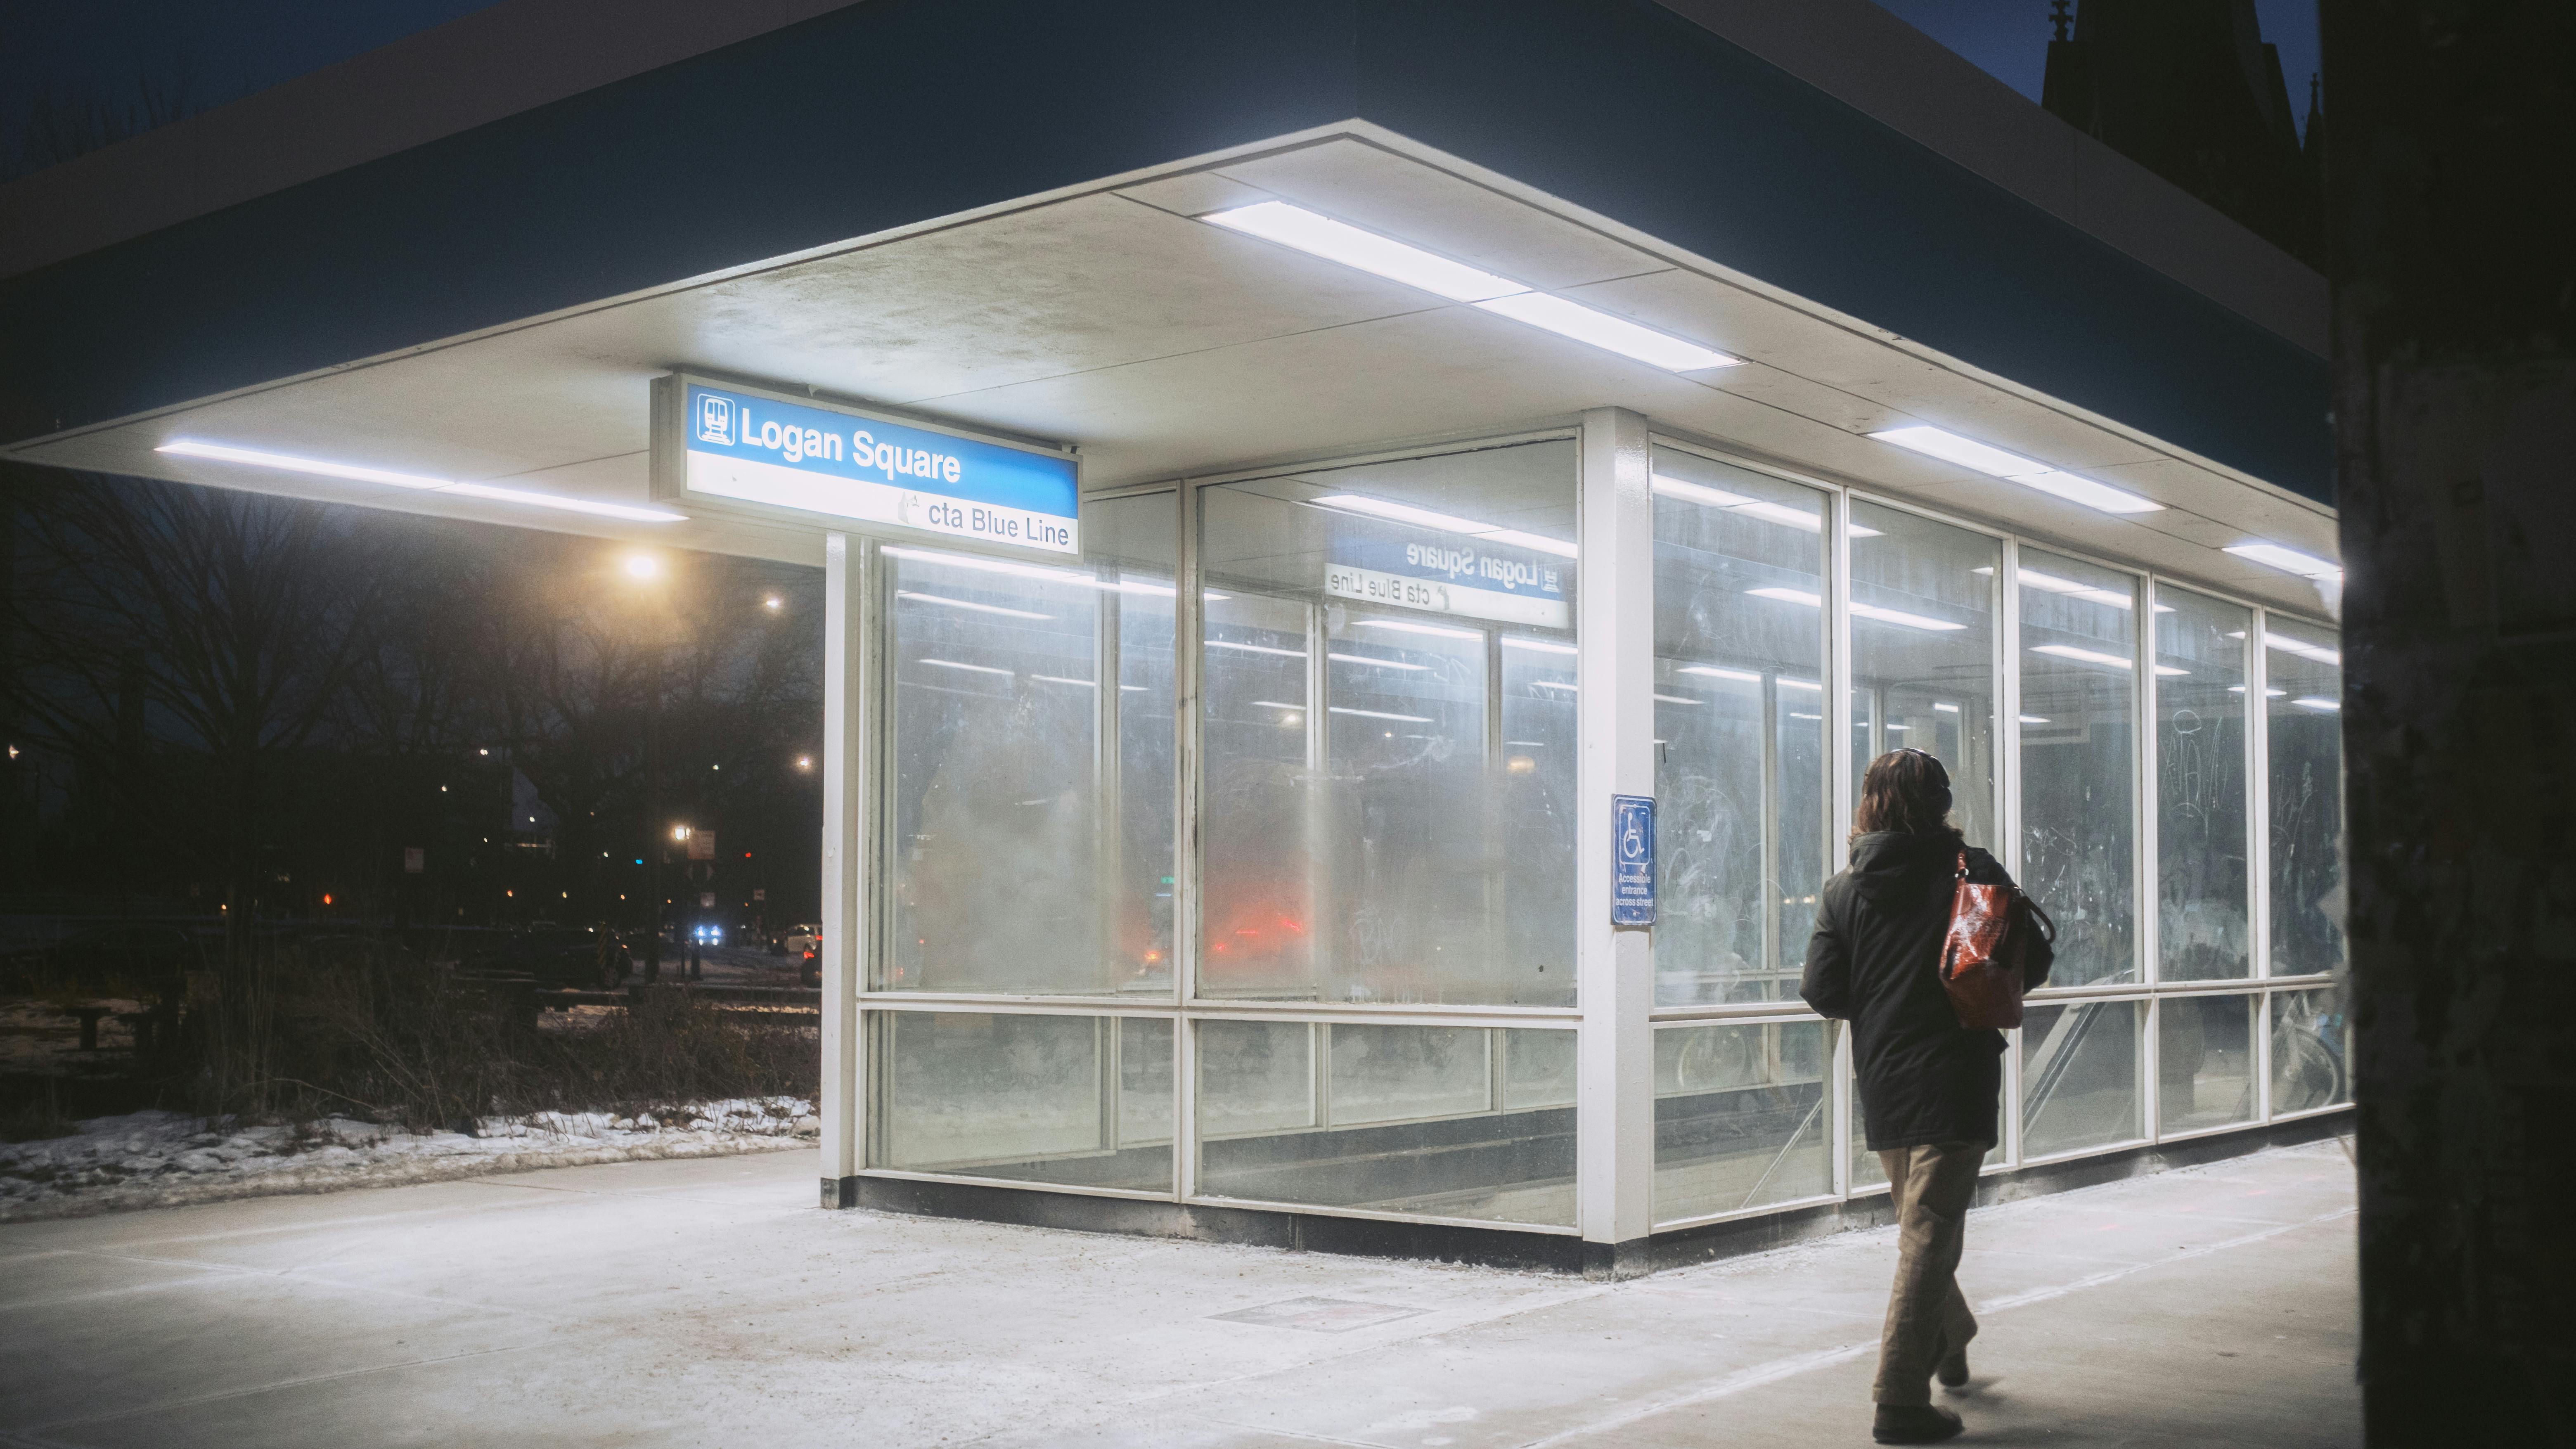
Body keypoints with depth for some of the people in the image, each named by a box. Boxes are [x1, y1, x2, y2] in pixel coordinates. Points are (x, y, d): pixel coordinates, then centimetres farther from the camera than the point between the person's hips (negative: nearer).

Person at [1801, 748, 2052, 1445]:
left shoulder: (1844, 889, 3)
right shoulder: (1973, 870, -3)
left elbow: (1822, 992, -1)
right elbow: (2031, 963, -2)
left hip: (1883, 1085, 4)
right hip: (1955, 1079, -4)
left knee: (1920, 1226, 22)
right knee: (1929, 1237, -5)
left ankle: (1950, 1343, 42)